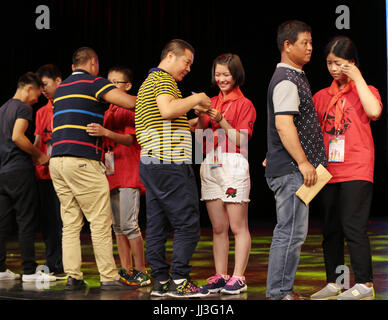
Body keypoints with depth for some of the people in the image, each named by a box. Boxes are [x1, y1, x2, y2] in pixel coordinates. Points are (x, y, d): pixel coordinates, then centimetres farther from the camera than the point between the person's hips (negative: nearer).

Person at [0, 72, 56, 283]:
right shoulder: (23, 108, -7)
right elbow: (17, 136, -20)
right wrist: (39, 155, -10)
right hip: (19, 170, -8)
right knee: (26, 221, -6)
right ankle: (29, 270, -6)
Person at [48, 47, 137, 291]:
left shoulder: (61, 88, 21)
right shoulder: (94, 83, -1)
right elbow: (129, 102, -12)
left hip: (57, 161, 7)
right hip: (82, 161, -7)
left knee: (70, 223, 8)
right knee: (101, 222, -2)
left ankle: (73, 277, 5)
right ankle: (109, 277, 0)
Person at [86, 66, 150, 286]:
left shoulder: (132, 108, -3)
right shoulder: (107, 110, 19)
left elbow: (130, 139, -17)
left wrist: (105, 132, -31)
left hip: (129, 172, -7)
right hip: (111, 173, 7)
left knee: (129, 224, -12)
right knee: (118, 226, 7)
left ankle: (141, 271, -7)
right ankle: (126, 271, 12)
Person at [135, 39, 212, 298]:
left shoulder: (147, 82, 25)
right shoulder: (163, 78, -6)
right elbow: (167, 109, -25)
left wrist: (190, 125, 23)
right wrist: (196, 99, -11)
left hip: (150, 163, 10)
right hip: (170, 163, -10)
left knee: (157, 226, 8)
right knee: (187, 225, -7)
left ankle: (160, 281, 10)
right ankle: (179, 282, -7)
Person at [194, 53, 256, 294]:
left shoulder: (244, 104, 1)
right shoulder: (212, 103, 16)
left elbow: (241, 140, -6)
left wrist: (221, 121, -15)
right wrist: (201, 116, -8)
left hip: (233, 164, -6)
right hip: (210, 165, 6)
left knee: (238, 227, -4)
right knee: (218, 227, 8)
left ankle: (239, 277, -1)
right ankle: (220, 276, 13)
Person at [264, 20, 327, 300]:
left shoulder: (296, 77, 20)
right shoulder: (287, 80, -13)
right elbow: (283, 124, -23)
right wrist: (303, 162, -23)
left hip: (295, 169, 11)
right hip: (290, 169, -11)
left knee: (291, 232, 13)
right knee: (291, 232, -8)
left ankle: (283, 290, 19)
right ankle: (279, 293, -2)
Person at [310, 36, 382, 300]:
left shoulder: (364, 90, 3)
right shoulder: (322, 96, 13)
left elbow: (374, 111, -20)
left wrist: (357, 78, -12)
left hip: (356, 171, -5)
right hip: (329, 172, 5)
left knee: (353, 226, -9)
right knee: (331, 229, 9)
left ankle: (365, 284, -2)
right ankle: (333, 283, 17)